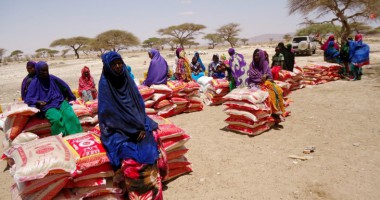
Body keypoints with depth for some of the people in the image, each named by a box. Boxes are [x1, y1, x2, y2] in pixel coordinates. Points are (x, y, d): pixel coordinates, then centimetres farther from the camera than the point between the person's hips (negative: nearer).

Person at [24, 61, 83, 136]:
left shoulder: (52, 78, 6)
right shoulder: (35, 83, -1)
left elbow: (65, 87, 20)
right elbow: (28, 99, -4)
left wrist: (66, 98, 20)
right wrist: (38, 102, -23)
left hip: (60, 102, 3)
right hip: (48, 107, -2)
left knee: (71, 116, -28)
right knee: (57, 119, -35)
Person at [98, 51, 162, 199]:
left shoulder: (127, 79, 5)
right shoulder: (105, 84, -8)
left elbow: (139, 105, 8)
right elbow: (107, 115, -10)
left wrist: (142, 127, -6)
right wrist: (132, 130, -14)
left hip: (136, 125, 4)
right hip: (117, 130, -4)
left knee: (149, 151, -16)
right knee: (131, 158, -24)